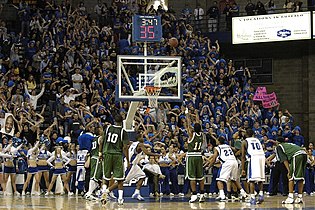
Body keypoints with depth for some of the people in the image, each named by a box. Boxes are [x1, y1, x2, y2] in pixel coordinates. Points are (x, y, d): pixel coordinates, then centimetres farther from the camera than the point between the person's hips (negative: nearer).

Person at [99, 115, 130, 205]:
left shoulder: (108, 128, 5)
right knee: (119, 179, 4)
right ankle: (120, 199, 1)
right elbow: (125, 147, -7)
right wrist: (128, 161, -3)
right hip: (118, 155, -2)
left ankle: (104, 191, -10)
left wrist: (100, 152, 16)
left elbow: (102, 141, 4)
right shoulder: (123, 131, -4)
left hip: (107, 154, 2)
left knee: (106, 178, 13)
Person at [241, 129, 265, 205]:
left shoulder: (245, 142, 18)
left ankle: (253, 198, -8)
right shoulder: (257, 140, 30)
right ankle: (261, 194, 7)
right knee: (260, 178, 19)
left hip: (253, 157, -4)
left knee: (252, 179, -1)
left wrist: (243, 169, 14)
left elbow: (243, 156, 13)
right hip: (262, 156, 4)